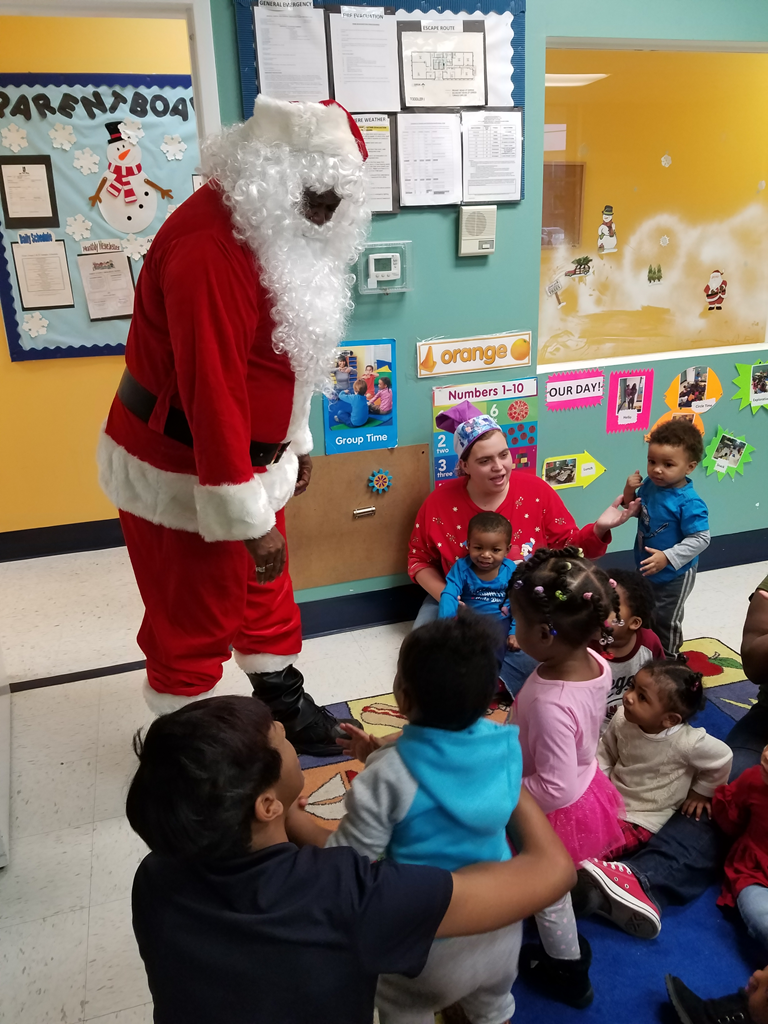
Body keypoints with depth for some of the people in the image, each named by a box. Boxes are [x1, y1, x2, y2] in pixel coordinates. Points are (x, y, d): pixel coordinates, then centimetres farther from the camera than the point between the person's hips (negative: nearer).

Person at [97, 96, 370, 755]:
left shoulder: (270, 228, 5)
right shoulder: (210, 250, -29)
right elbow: (212, 393, -31)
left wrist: (294, 441, 18)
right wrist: (249, 519, -27)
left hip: (246, 456, 10)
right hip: (184, 473, -9)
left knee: (267, 591, 22)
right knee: (193, 621, 8)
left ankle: (283, 704, 44)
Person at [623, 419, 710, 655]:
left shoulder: (689, 503, -31)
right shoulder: (649, 485, -10)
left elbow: (700, 539, -28)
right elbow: (636, 512, 6)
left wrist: (667, 558, -35)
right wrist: (630, 492, -14)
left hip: (674, 574, -7)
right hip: (646, 569, 7)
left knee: (666, 620, 13)